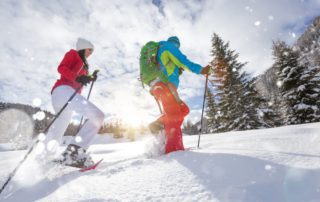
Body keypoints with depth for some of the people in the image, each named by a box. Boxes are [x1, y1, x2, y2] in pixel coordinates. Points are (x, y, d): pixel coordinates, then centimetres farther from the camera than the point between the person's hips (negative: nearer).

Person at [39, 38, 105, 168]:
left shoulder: (82, 64, 33)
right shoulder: (73, 53, 11)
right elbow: (61, 68, -6)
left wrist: (90, 79, 18)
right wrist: (77, 79, -20)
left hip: (70, 94, 9)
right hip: (63, 90, -9)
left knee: (56, 135, 13)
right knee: (97, 116, -27)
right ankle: (73, 153, -29)